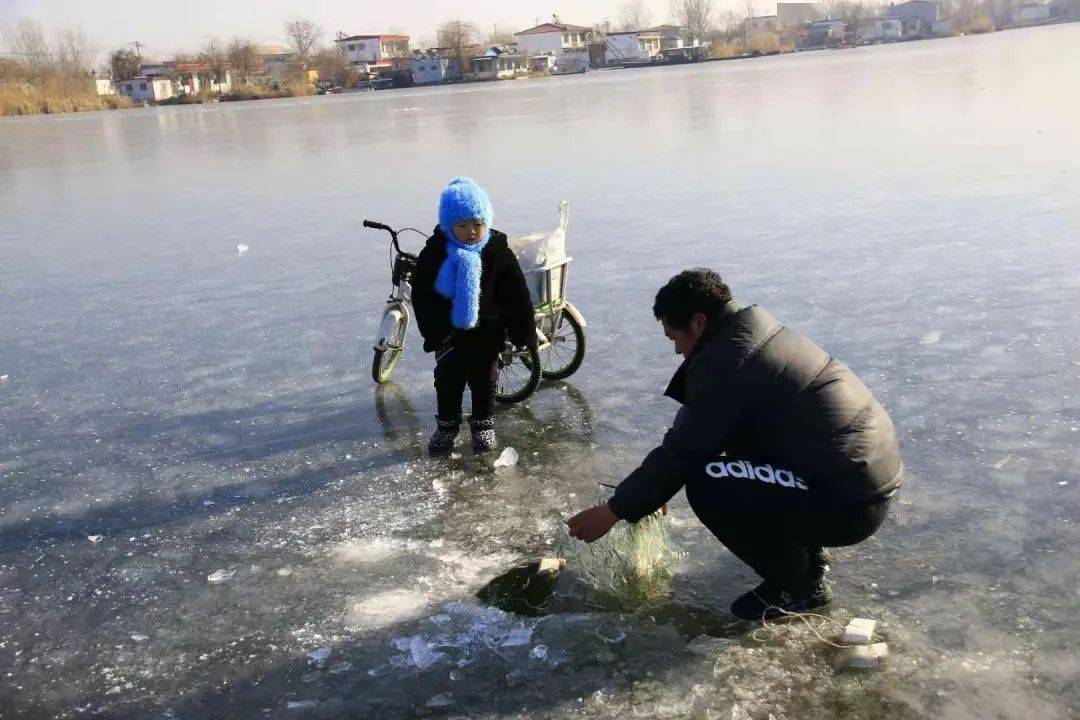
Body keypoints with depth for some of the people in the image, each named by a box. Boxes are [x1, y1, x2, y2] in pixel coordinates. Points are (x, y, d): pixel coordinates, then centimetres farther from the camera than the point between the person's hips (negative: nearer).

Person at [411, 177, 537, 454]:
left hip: (486, 331, -1)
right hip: (448, 332, 1)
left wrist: (524, 333, -6)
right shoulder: (434, 253, -13)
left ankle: (483, 423, 30)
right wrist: (434, 332, -16)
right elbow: (421, 295, -10)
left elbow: (517, 296, -8)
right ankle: (447, 424, 27)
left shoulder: (498, 251, -14)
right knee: (447, 378, 8)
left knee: (483, 378, 11)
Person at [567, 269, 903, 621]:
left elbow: (680, 453, -14)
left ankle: (796, 584, 2)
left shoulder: (723, 360, -17)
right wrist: (648, 492, 24)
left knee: (707, 484, -15)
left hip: (847, 503, -10)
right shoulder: (758, 331, 13)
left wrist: (613, 510, -2)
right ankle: (806, 552, 22)